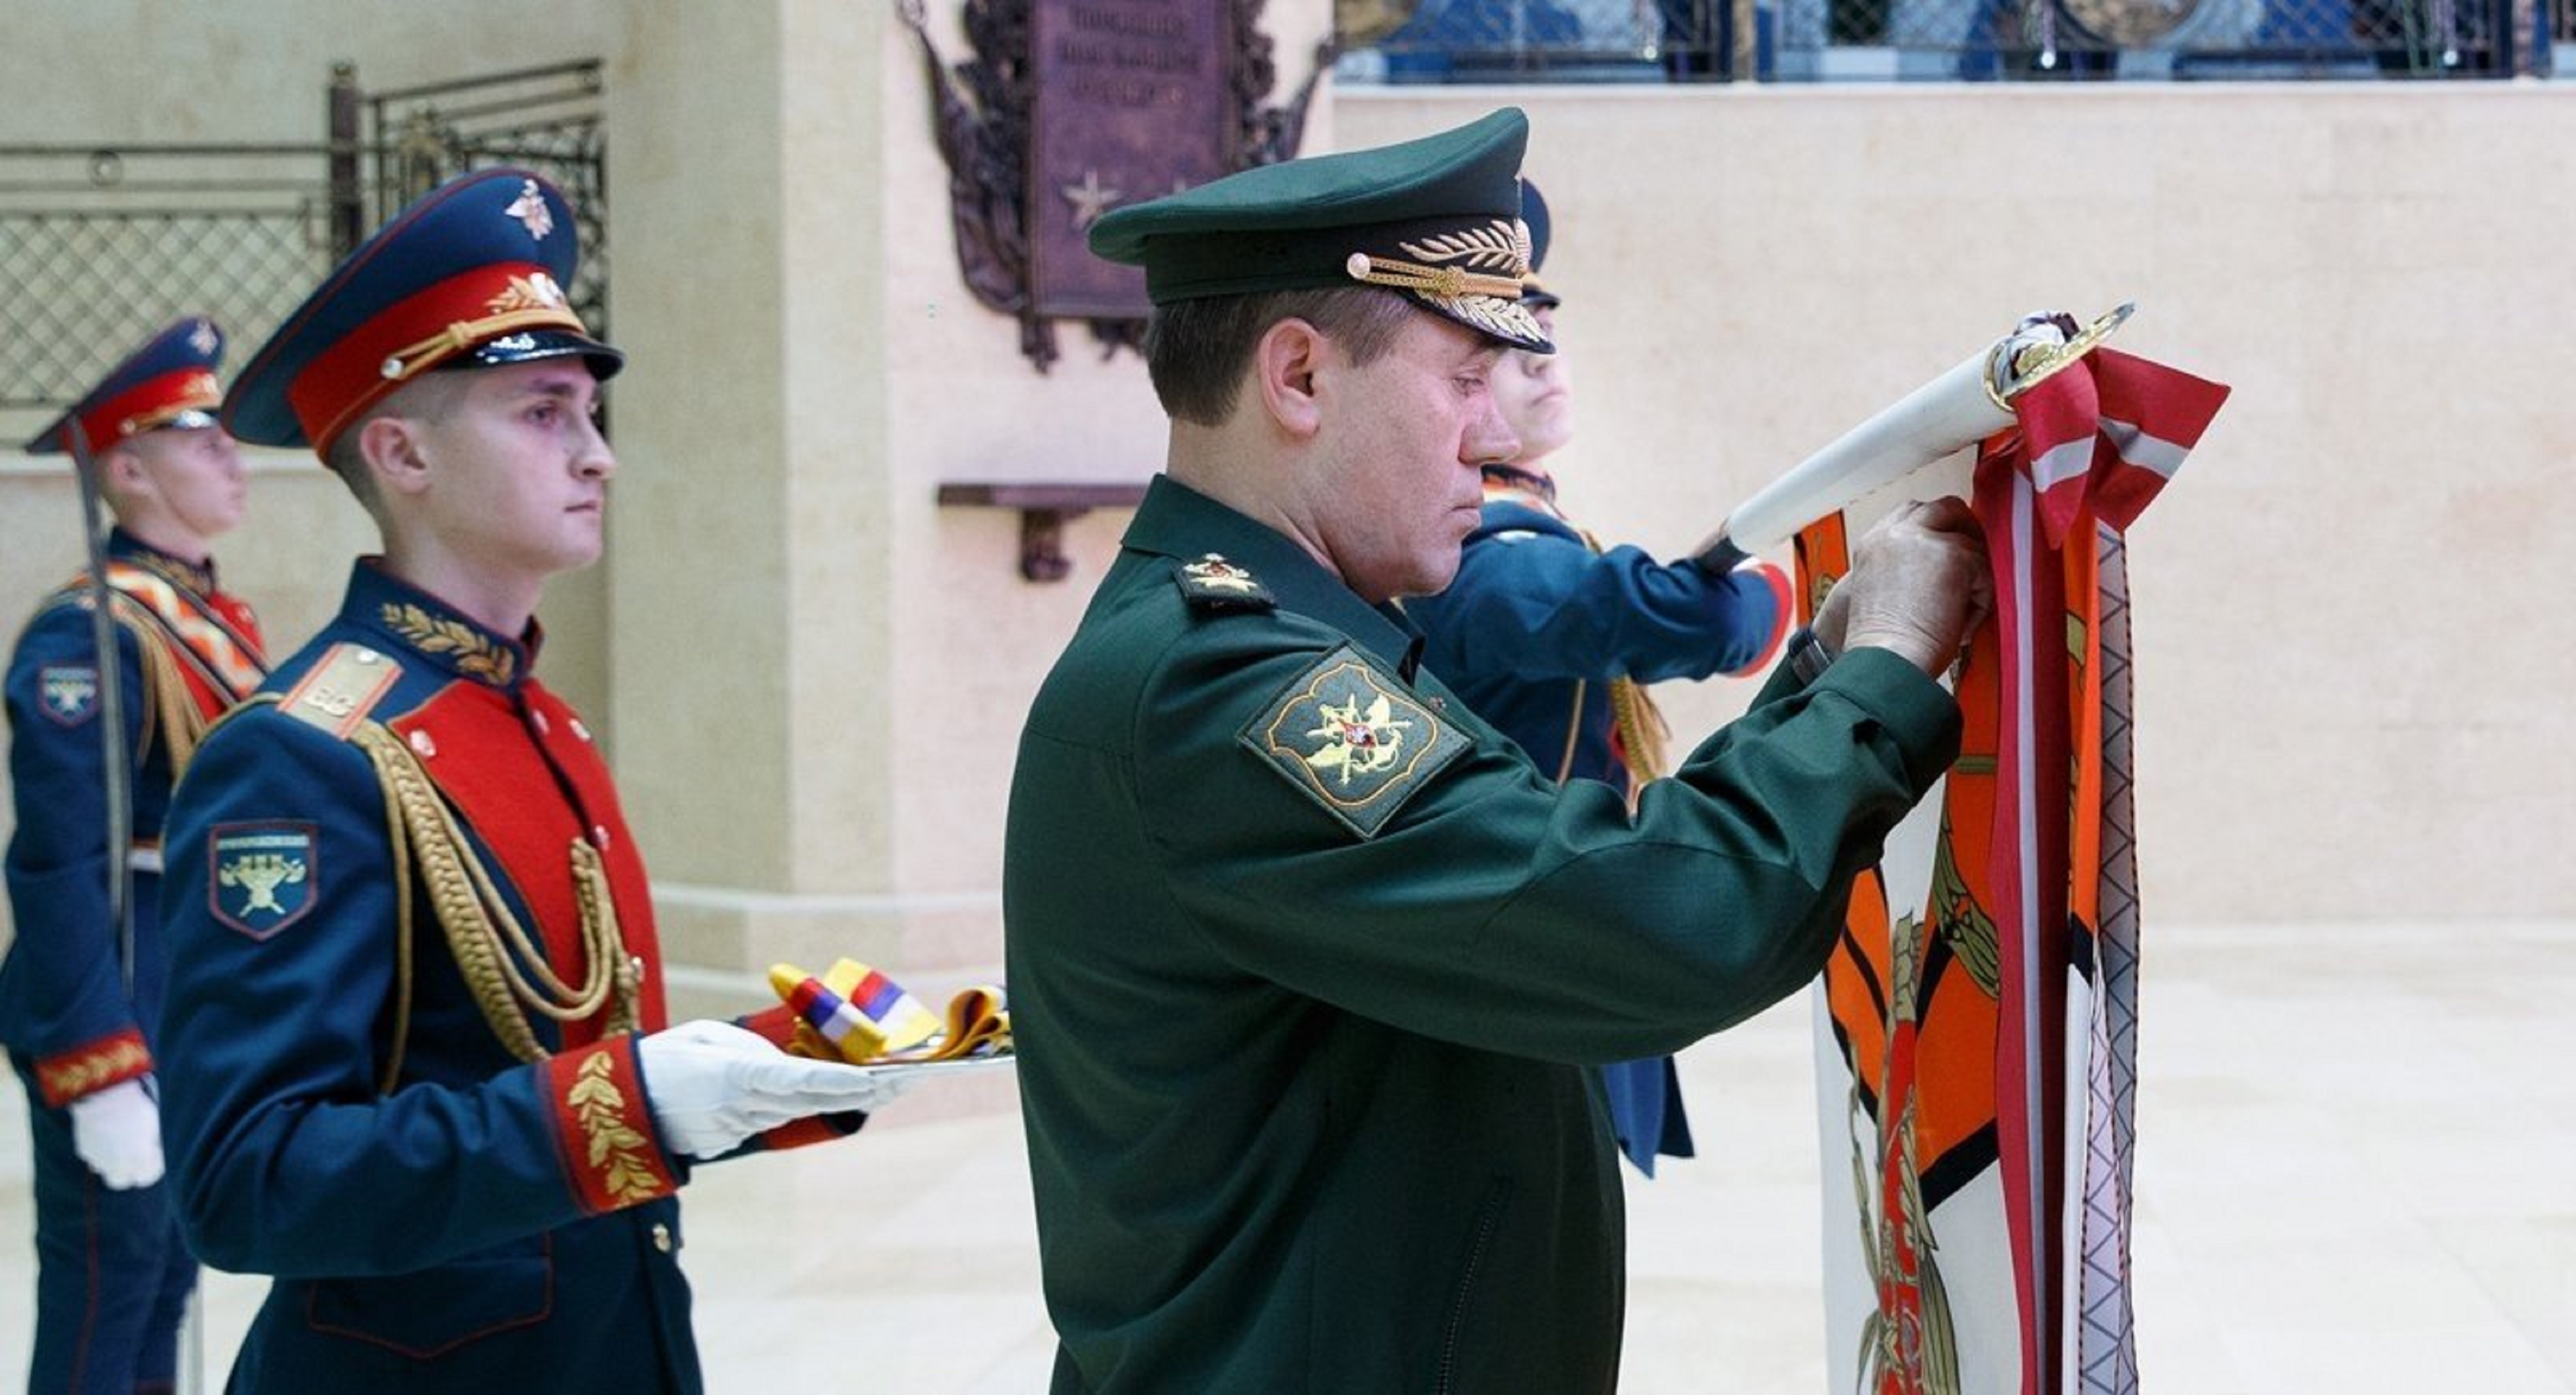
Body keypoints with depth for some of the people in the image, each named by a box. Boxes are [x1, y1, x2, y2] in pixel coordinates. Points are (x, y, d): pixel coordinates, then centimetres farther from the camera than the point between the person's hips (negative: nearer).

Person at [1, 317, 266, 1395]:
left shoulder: (219, 622, 12)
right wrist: (102, 1077, -23)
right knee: (105, 1288, -1)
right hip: (126, 1013, -9)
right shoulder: (88, 635, -16)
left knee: (167, 1278, 17)